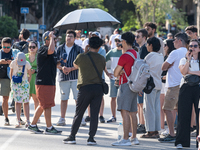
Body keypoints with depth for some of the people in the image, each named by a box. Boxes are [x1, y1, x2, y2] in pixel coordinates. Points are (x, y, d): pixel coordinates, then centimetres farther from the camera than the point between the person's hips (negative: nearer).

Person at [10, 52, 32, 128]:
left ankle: (27, 121, 1)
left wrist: (27, 83, -1)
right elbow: (11, 73, 5)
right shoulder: (13, 63, -11)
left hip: (24, 83, 0)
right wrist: (12, 83, 5)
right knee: (17, 102, -3)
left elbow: (30, 75, 2)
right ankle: (18, 121, -2)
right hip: (15, 84, 0)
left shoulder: (27, 64, -13)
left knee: (26, 102, -3)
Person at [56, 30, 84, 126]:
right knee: (63, 99, 5)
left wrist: (70, 69, -15)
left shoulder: (78, 49, 1)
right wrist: (62, 68, -12)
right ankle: (62, 119, 11)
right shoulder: (60, 49, 9)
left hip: (76, 77, -2)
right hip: (63, 77, 2)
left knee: (78, 99, -3)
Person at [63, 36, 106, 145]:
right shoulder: (101, 59, 4)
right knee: (94, 114, 3)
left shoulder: (82, 57, -2)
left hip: (85, 87, -2)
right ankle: (91, 138, 1)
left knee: (78, 114, 5)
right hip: (98, 88, 2)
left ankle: (72, 137, 7)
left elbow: (75, 65, 17)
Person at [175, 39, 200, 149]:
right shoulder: (184, 60, 14)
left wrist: (189, 72, -6)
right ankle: (181, 142, 0)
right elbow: (183, 71, -6)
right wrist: (188, 59, -11)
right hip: (186, 87, 0)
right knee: (184, 115, -3)